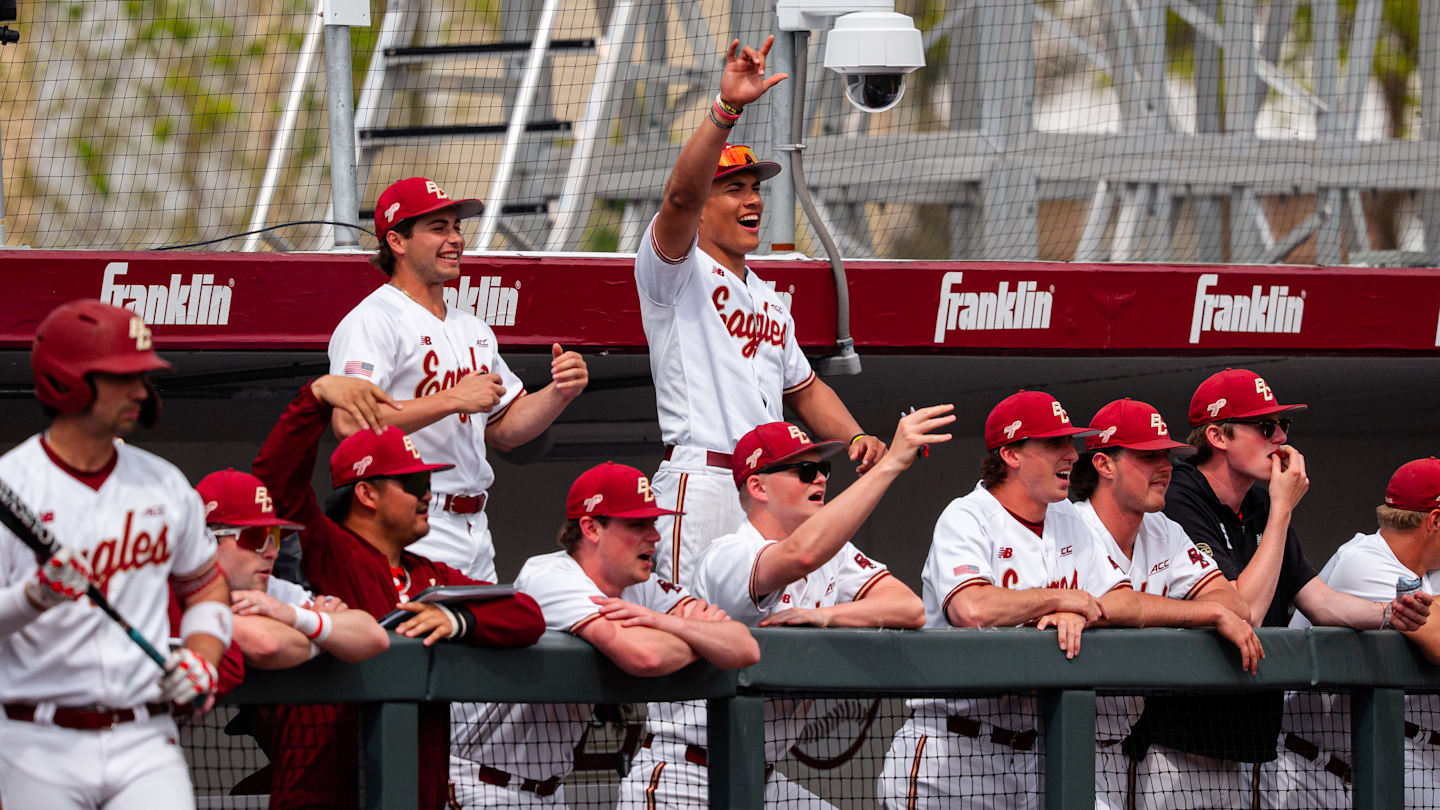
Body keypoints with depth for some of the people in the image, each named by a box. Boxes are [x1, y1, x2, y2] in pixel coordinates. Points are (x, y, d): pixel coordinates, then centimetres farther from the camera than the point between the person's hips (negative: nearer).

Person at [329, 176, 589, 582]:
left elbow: (503, 430, 23)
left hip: (474, 530, 8)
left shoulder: (473, 328, 20)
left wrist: (560, 393, 4)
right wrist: (454, 399, -19)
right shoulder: (373, 321, -7)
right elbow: (350, 421, -21)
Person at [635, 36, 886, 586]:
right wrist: (725, 110, -31)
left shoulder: (769, 300, 26)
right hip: (702, 485, -8)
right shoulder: (677, 272, 1)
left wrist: (855, 437, 11)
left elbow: (803, 389, 31)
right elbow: (680, 195, -19)